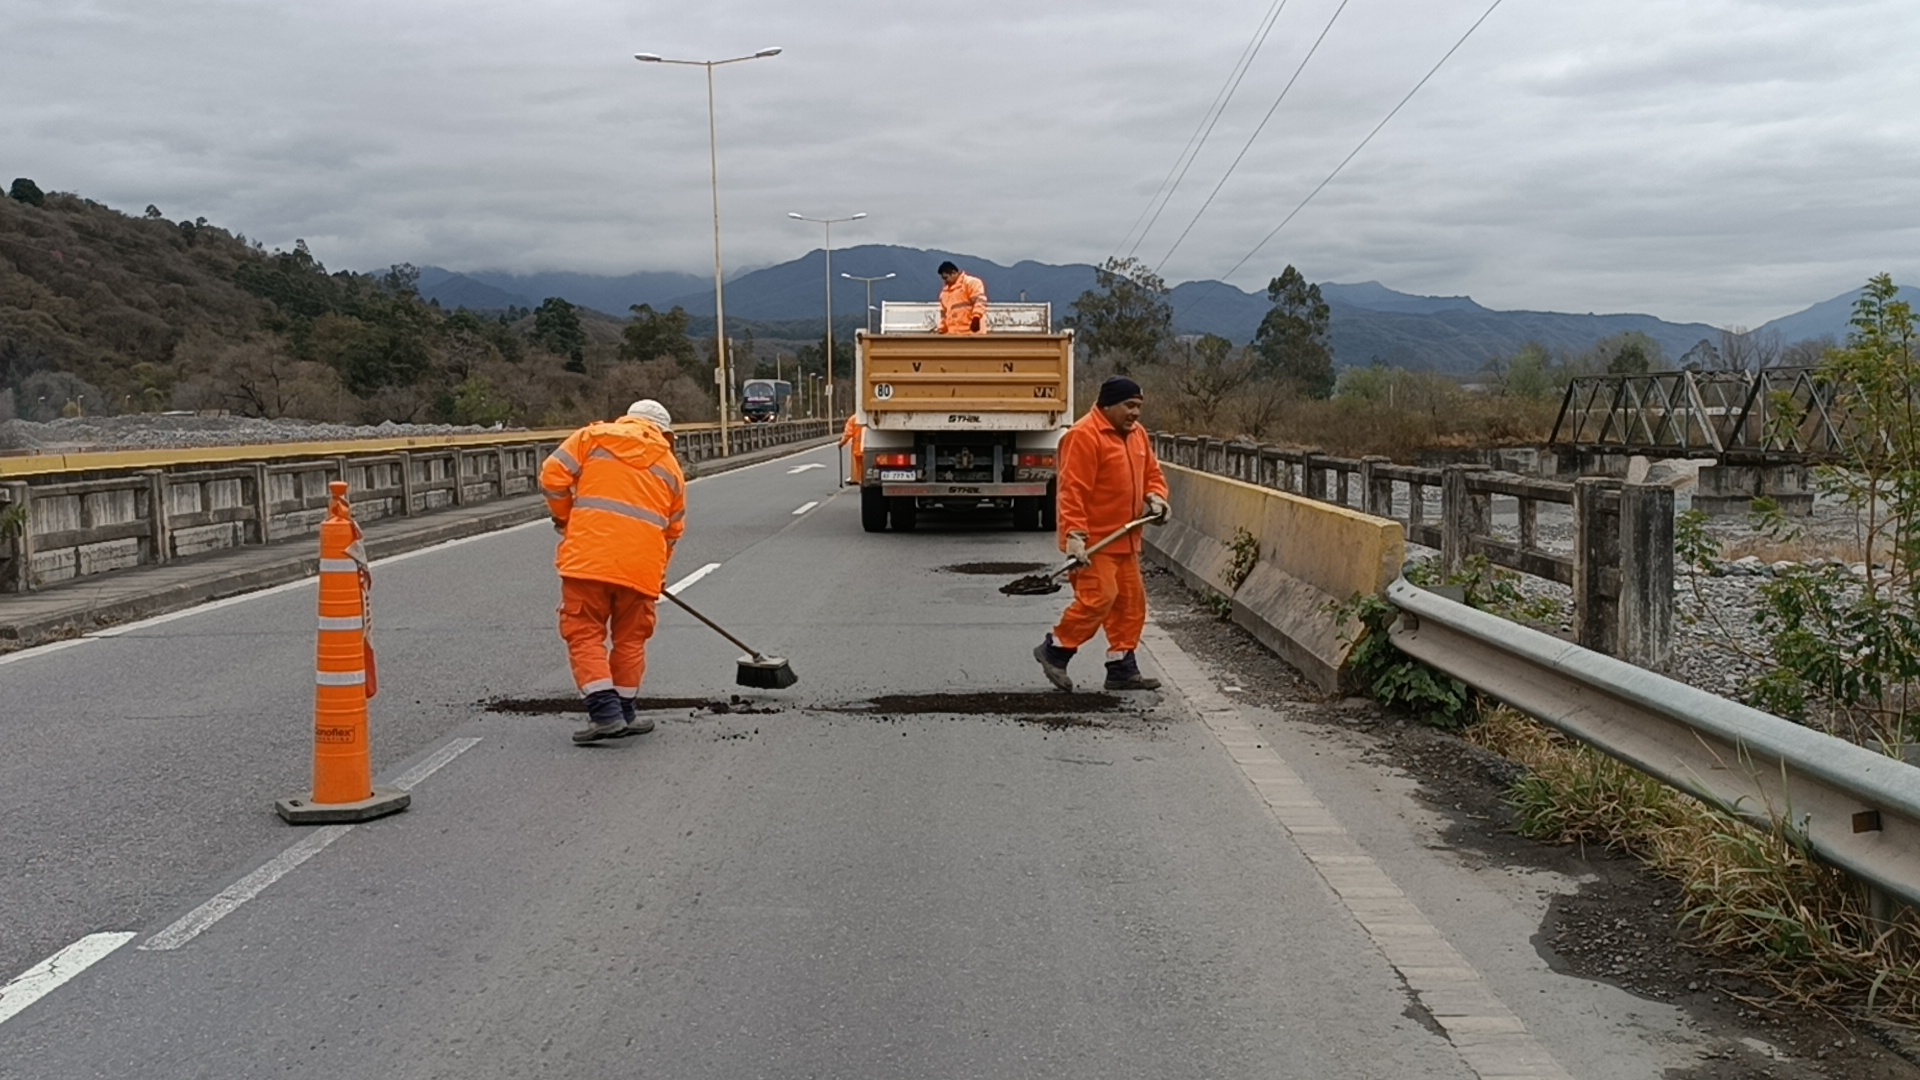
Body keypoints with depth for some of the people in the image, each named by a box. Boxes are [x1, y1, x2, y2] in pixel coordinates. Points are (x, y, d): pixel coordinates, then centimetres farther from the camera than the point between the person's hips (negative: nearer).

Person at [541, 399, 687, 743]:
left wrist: (565, 519, 18)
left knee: (585, 634, 4)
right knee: (630, 638, 16)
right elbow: (673, 529, 24)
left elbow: (553, 476, 2)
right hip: (640, 564, 2)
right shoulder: (670, 466, 19)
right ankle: (623, 713, 20)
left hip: (587, 556, -2)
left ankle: (605, 712, -7)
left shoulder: (593, 437, 12)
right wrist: (658, 573, 37)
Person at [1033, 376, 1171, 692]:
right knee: (1098, 598, -14)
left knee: (1131, 601, 9)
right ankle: (1054, 650, 4)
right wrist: (1075, 535, -25)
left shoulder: (1137, 434, 13)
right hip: (1094, 540, -9)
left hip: (1125, 539, 9)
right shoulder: (1084, 436, -15)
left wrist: (1155, 498, 1)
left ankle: (1122, 669, 17)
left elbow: (1151, 473, 23)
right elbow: (1072, 490, -20)